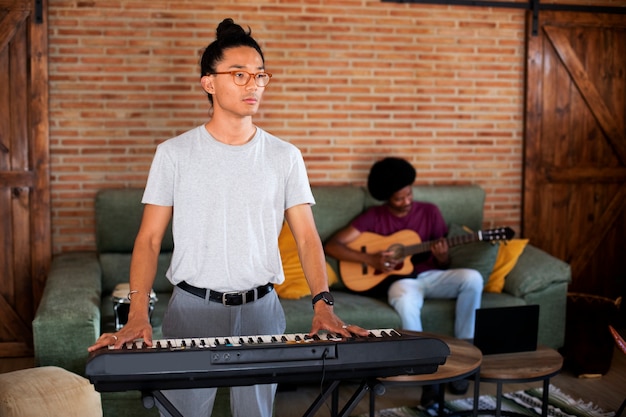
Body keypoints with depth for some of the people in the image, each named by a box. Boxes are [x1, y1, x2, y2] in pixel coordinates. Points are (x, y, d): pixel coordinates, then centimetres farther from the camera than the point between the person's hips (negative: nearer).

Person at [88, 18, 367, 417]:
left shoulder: (285, 156, 1)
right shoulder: (175, 153, -3)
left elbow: (307, 237, -1)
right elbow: (149, 239, -3)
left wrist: (323, 304, -15)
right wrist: (138, 315, -16)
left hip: (261, 309, 2)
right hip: (192, 308, -1)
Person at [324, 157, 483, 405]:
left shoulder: (429, 211, 7)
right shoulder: (374, 217, 0)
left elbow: (444, 264, 11)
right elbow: (332, 246, -7)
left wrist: (442, 256, -15)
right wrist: (371, 259, -17)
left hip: (430, 276, 3)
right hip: (399, 279, -3)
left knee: (472, 278, -27)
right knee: (406, 303, -40)